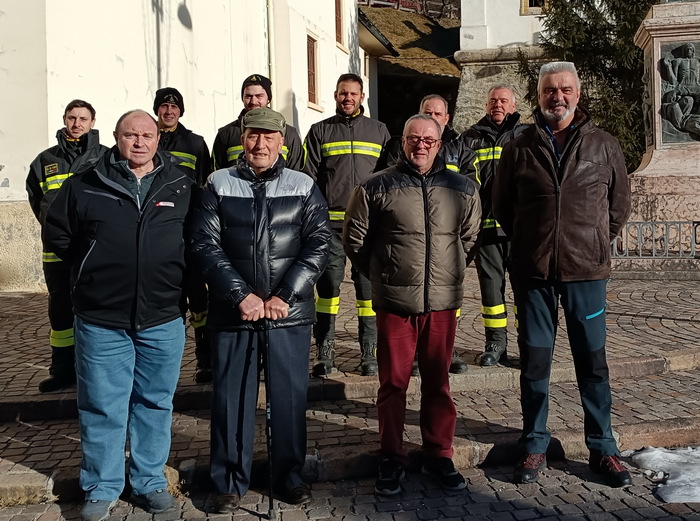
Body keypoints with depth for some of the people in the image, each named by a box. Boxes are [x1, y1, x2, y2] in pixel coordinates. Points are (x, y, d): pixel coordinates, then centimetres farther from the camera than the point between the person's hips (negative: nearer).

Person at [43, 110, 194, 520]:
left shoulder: (182, 187, 4)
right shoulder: (85, 186, 1)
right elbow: (57, 233, 11)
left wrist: (176, 278, 5)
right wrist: (92, 269, 6)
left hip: (163, 320, 1)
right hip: (101, 320, -1)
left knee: (155, 403, 12)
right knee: (102, 406, 6)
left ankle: (150, 482, 27)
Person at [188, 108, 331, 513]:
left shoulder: (304, 187, 4)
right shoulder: (219, 185, 4)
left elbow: (319, 244, -2)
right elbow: (205, 245, -3)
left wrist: (285, 296, -12)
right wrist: (241, 295, -13)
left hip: (291, 313, 0)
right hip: (233, 312, 0)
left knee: (290, 394, 8)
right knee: (232, 396, 7)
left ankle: (289, 475, 25)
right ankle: (230, 481, 23)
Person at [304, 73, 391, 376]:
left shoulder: (379, 131, 14)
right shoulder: (320, 132, 11)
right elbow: (309, 178, 7)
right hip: (330, 222, 0)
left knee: (368, 287, 2)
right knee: (327, 286, 0)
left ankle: (369, 353, 9)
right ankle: (325, 353, 9)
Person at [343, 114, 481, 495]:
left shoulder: (463, 189, 6)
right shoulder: (376, 188, -1)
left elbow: (469, 236, 19)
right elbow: (354, 239, 7)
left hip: (443, 302, 2)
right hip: (394, 303, -2)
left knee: (438, 382, 11)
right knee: (393, 382, 7)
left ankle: (439, 455, 25)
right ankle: (392, 460, 20)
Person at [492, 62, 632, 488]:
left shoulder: (604, 146, 4)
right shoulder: (519, 149, 3)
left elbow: (620, 205, 13)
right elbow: (502, 208, 12)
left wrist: (594, 245, 10)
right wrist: (533, 245, 10)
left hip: (587, 270, 0)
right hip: (532, 273, 0)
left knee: (593, 360, 7)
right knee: (534, 361, 7)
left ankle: (603, 448, 21)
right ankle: (535, 446, 20)